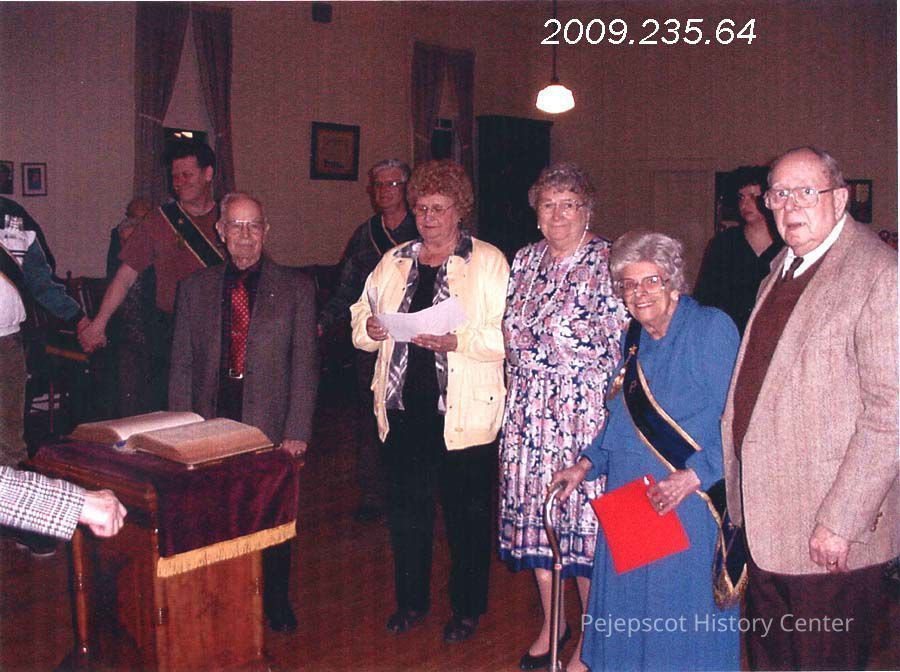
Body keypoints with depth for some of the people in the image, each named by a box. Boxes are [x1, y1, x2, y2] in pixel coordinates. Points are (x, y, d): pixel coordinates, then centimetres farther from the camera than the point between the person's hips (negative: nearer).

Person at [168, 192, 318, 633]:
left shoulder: (296, 288, 1)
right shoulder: (194, 289, 7)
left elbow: (304, 365, -2)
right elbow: (182, 366, 8)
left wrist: (297, 432, -8)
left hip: (271, 428, -1)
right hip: (211, 425, 2)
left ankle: (276, 604, 31)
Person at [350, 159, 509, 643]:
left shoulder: (488, 262, -2)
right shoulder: (394, 262, 13)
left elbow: (508, 335, -11)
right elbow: (361, 320, 16)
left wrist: (456, 340, -24)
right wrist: (371, 328, -6)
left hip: (464, 410, -4)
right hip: (404, 407, 5)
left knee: (466, 511, 6)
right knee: (406, 505, 13)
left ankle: (467, 608, 25)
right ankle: (411, 599, 32)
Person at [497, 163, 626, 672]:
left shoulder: (609, 263, -7)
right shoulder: (526, 260, 11)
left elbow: (626, 342, -8)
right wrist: (516, 397, 13)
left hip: (586, 417, -5)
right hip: (528, 416, 6)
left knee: (585, 518, 1)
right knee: (534, 514, 12)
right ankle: (551, 623, 31)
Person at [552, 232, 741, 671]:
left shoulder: (712, 328, -11)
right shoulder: (633, 338, 10)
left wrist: (694, 476, -24)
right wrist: (588, 463, 8)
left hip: (689, 503, -6)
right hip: (629, 496, 6)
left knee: (684, 610, 3)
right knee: (628, 603, 14)